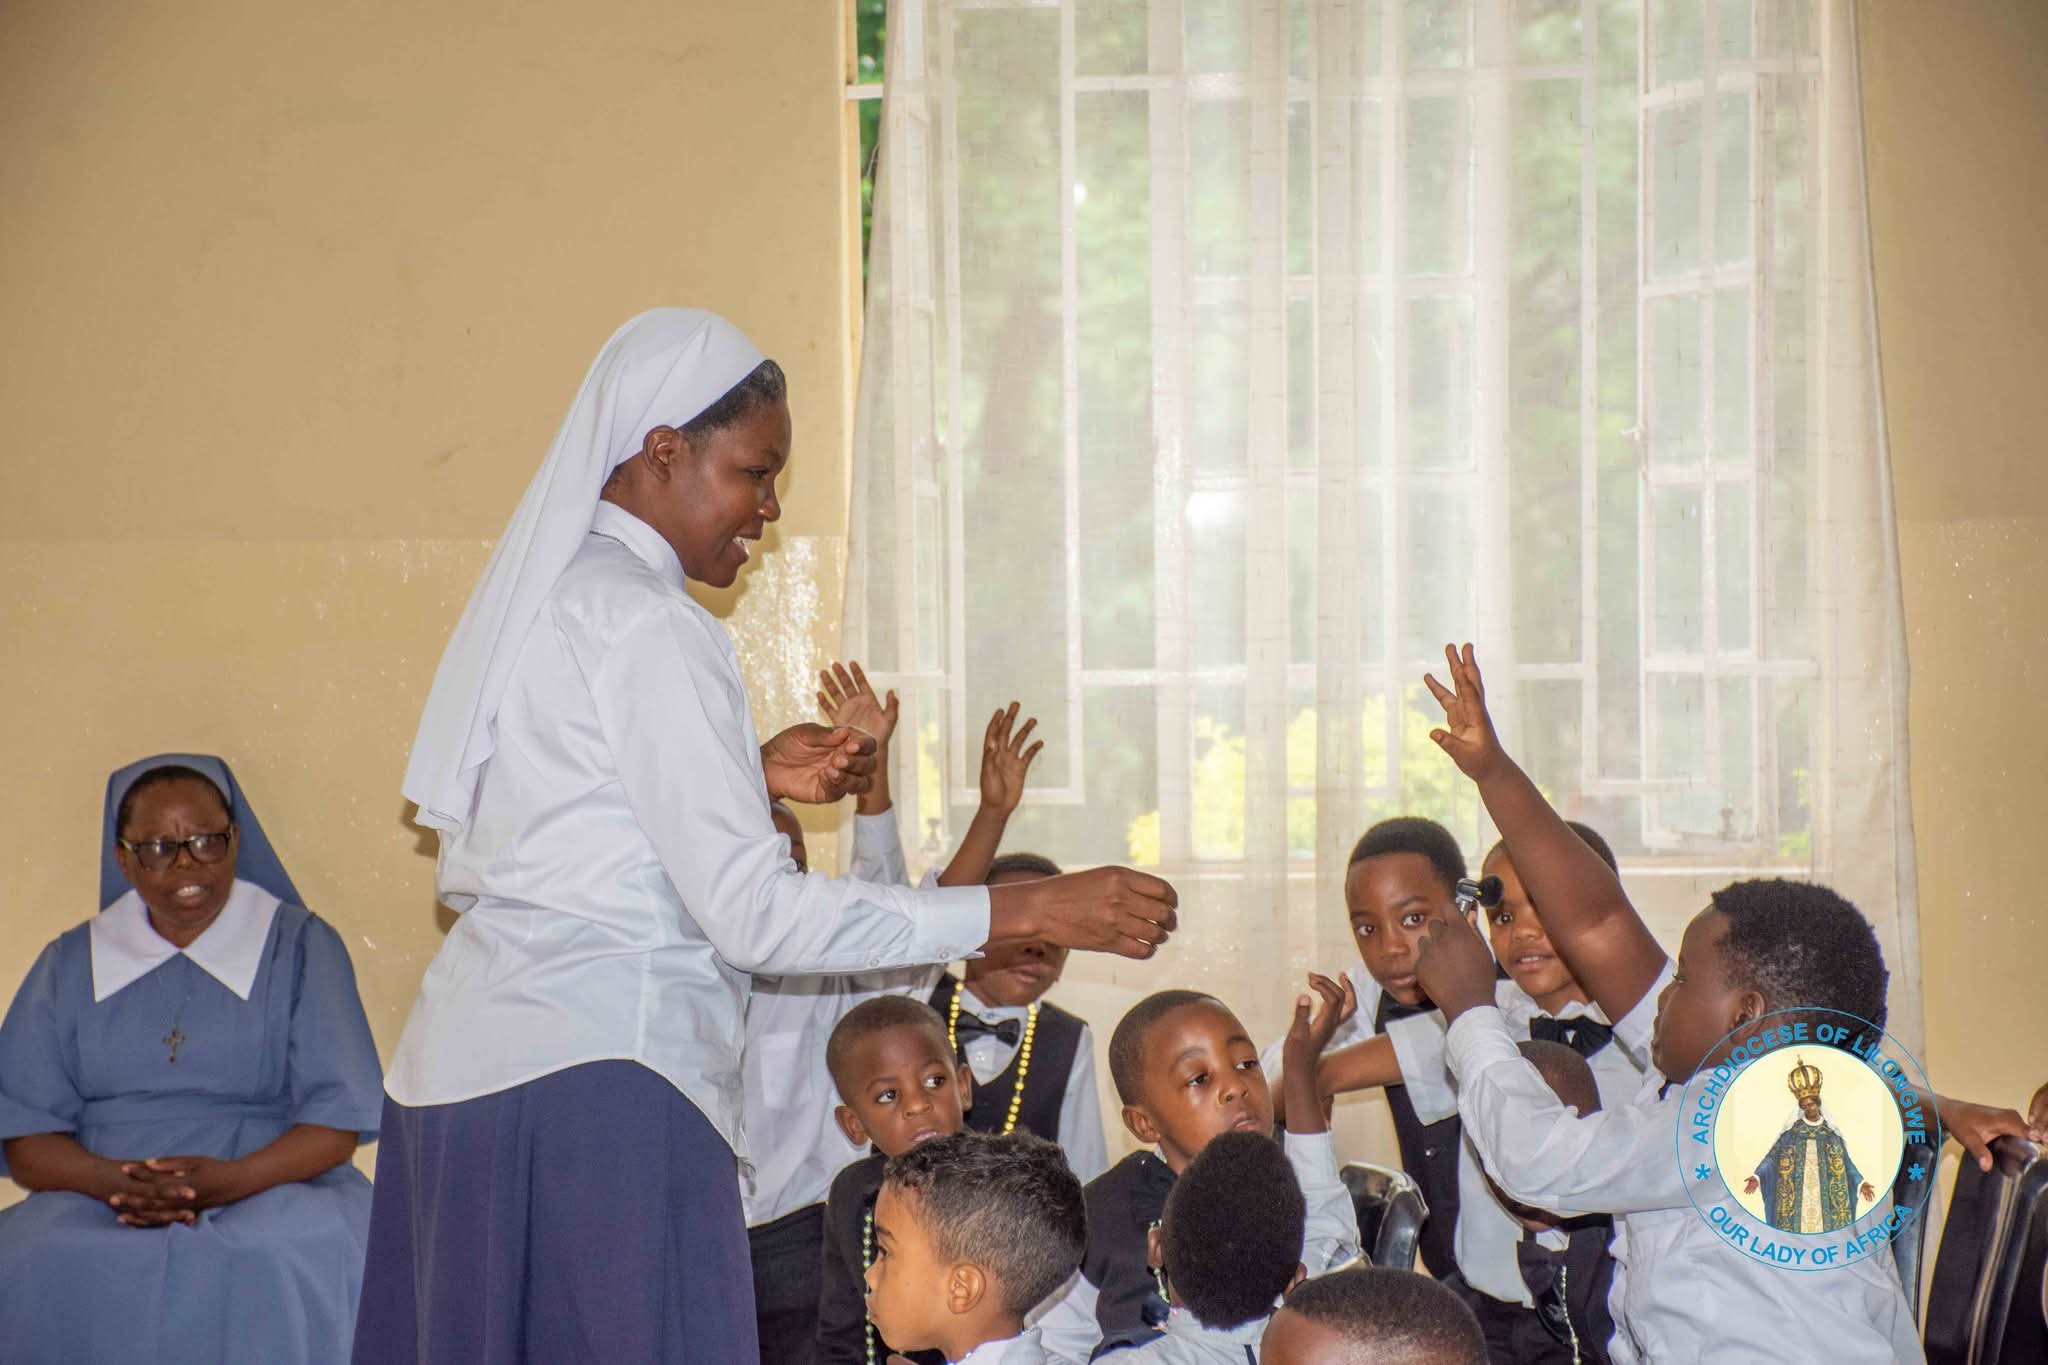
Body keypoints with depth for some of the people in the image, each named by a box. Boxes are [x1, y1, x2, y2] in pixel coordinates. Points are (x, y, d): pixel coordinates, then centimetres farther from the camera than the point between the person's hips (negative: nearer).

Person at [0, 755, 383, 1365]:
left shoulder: (301, 946, 10)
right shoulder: (70, 965, 17)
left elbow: (338, 1121, 1)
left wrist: (229, 1181, -18)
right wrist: (112, 1180, -14)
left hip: (273, 1188, -2)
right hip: (96, 1202, 2)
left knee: (276, 1268, -37)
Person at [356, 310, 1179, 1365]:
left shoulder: (540, 594, 14)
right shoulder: (648, 626, -14)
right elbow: (755, 917, -18)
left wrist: (752, 774, 16)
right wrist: (1025, 911, -17)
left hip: (465, 1059, 10)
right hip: (590, 1086, -10)